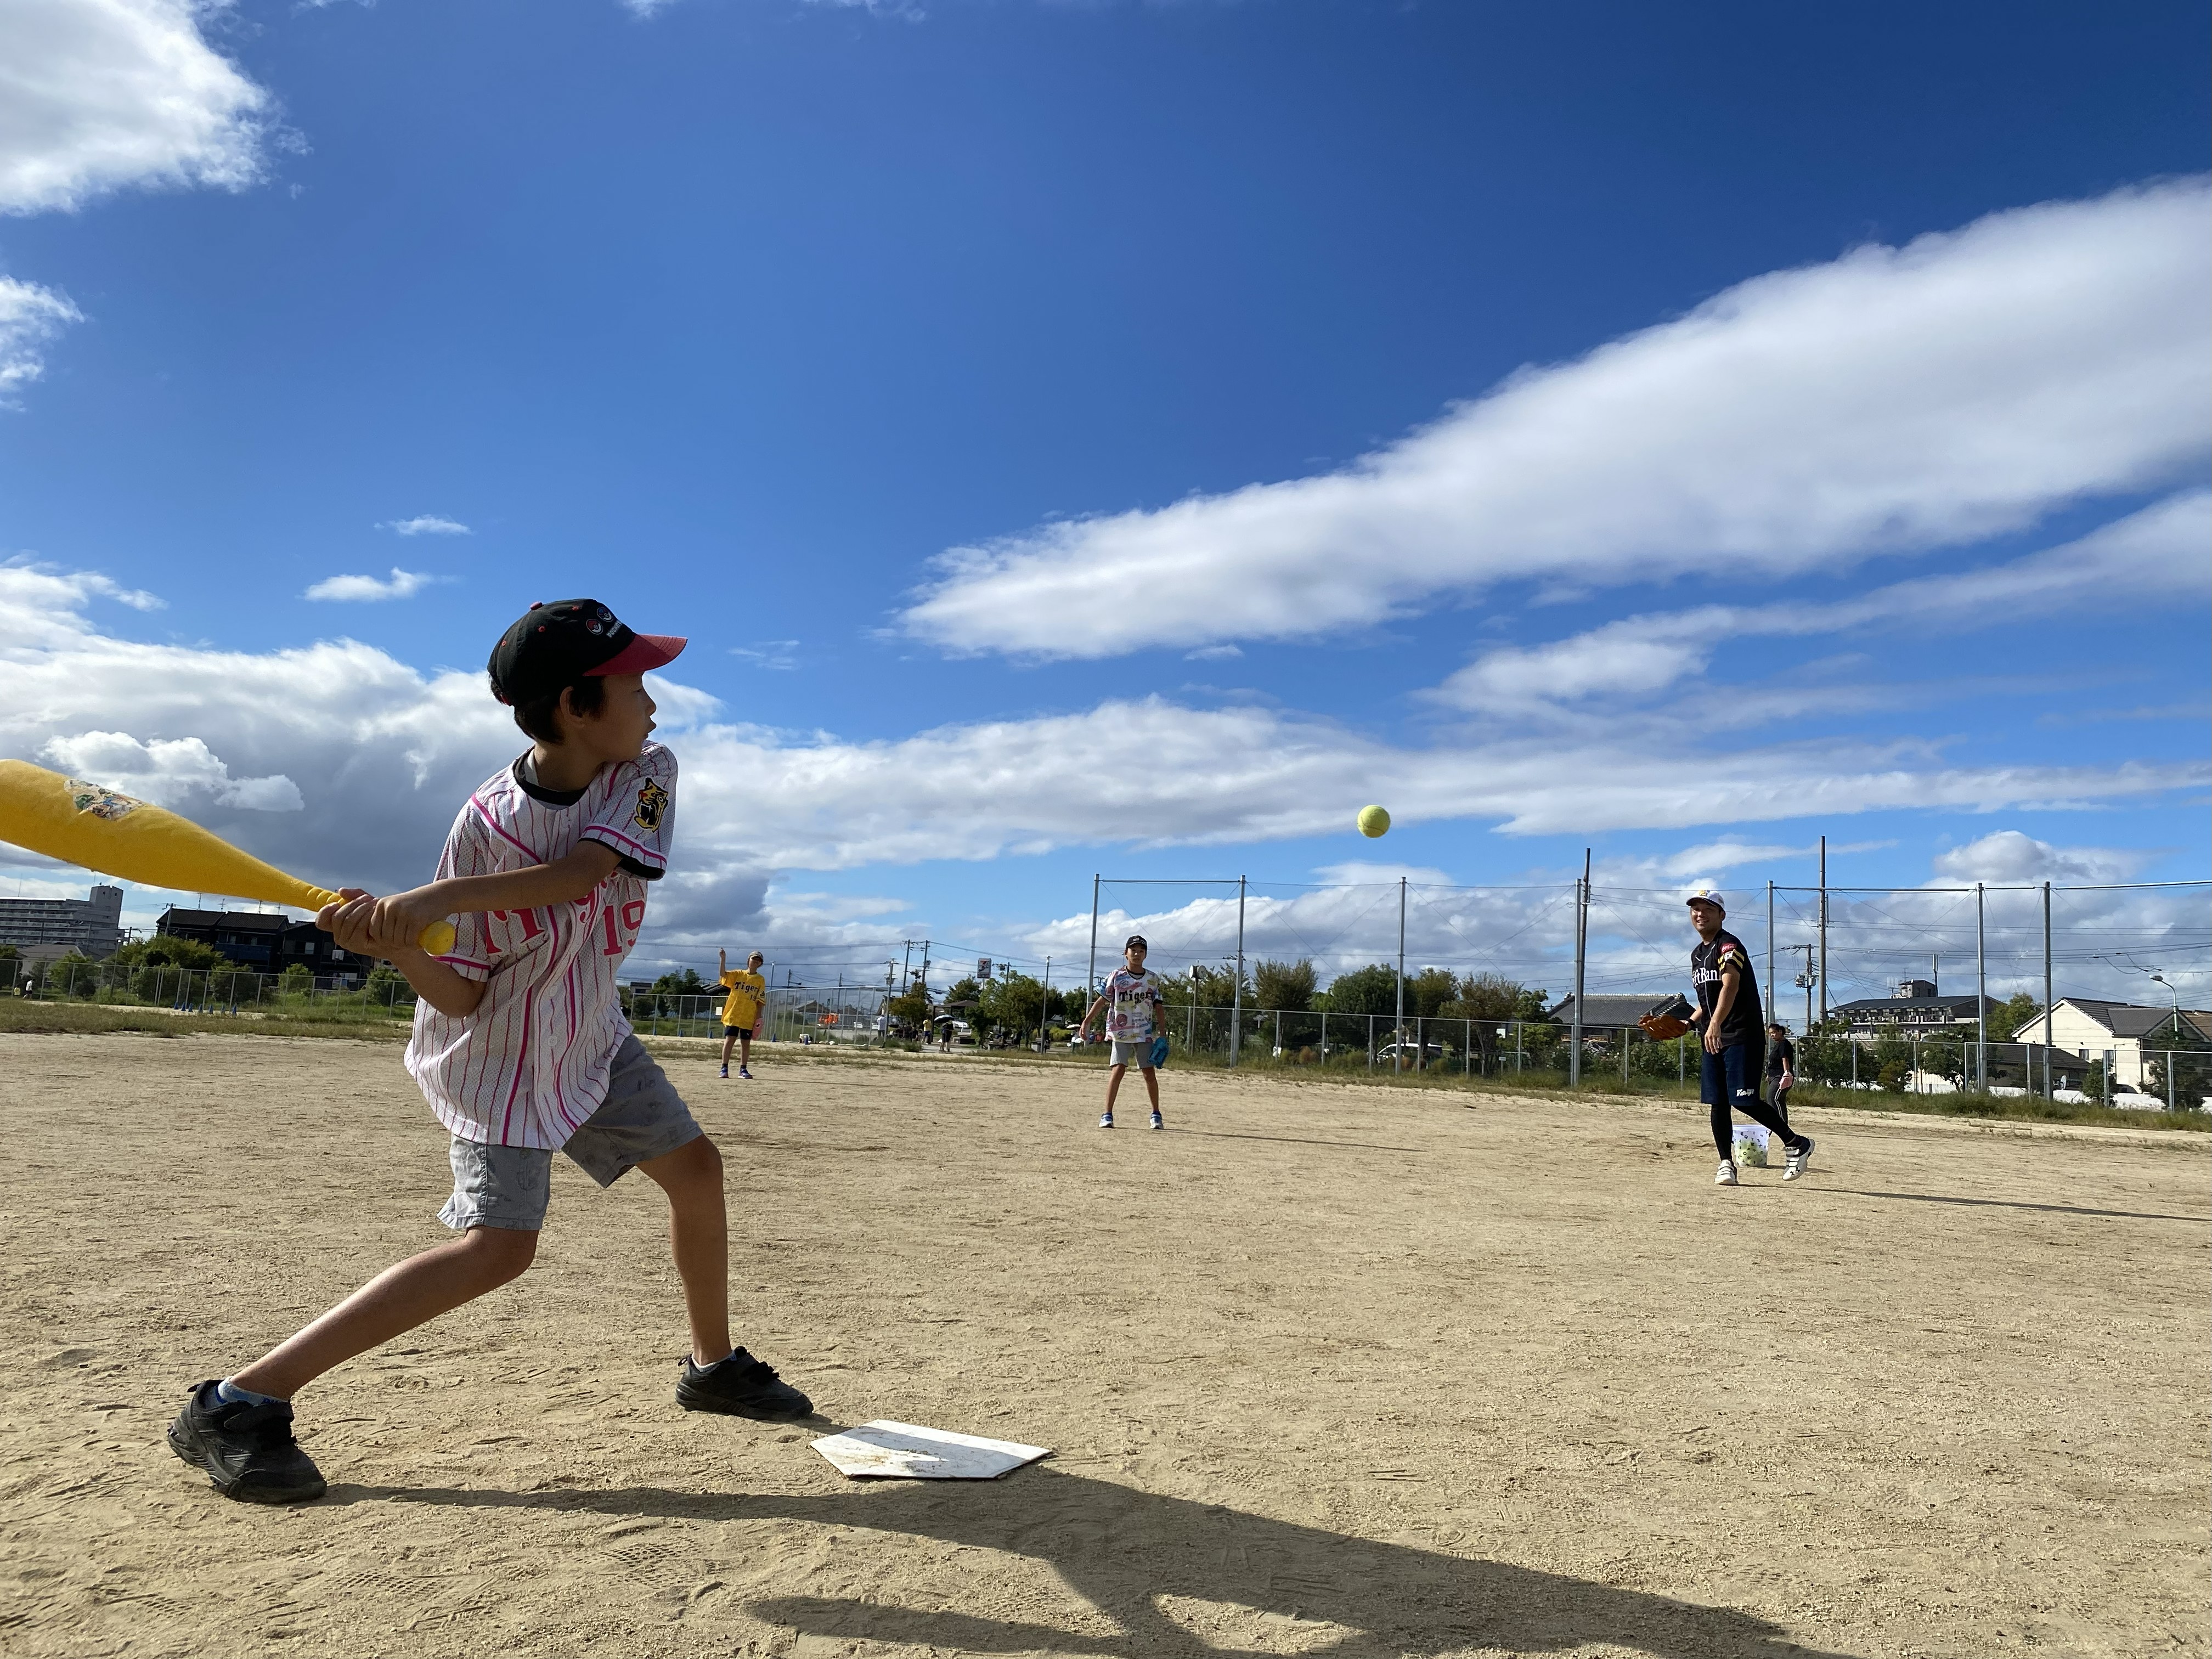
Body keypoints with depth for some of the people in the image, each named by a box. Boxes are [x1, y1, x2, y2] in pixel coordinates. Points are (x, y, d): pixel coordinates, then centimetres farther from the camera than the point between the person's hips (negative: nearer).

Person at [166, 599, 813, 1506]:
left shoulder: (648, 775, -13)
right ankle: (233, 1404, -12)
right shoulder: (486, 821, -24)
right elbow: (461, 997, -20)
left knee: (695, 1168, 8)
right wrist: (393, 945, -39)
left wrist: (443, 896, -39)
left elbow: (585, 870, -32)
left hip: (591, 1032, 6)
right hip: (498, 1051, -6)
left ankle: (714, 1364, 30)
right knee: (498, 1244, -18)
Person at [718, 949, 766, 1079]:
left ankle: (743, 1069, 12)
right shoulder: (738, 975, 6)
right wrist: (723, 958, -24)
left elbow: (761, 1001, 3)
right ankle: (724, 1068, 2)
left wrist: (759, 1018, -3)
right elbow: (723, 974, -12)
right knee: (729, 1040, -3)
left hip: (749, 1018, 1)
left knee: (746, 1043, 4)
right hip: (733, 1015, -1)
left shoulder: (761, 980, 6)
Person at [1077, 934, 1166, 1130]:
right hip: (1121, 1033, -2)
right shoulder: (1116, 976, 0)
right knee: (1118, 1070, -12)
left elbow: (1158, 1007, 10)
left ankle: (1156, 1114, 16)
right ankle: (1108, 1115, -7)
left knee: (1150, 1072, 2)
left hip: (1145, 1033, 2)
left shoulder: (1153, 979, 6)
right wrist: (1086, 1022, -9)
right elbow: (1102, 1001, -1)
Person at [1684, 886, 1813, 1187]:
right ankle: (1726, 1164, 11)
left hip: (1741, 1035, -8)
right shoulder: (1697, 954, 16)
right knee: (1718, 1103, 5)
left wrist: (1715, 1025, -43)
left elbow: (1730, 986, -29)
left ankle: (1797, 1144, 6)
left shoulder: (1729, 946, -12)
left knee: (1743, 1101, -11)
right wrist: (1688, 1022, 12)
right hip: (1712, 1037, 8)